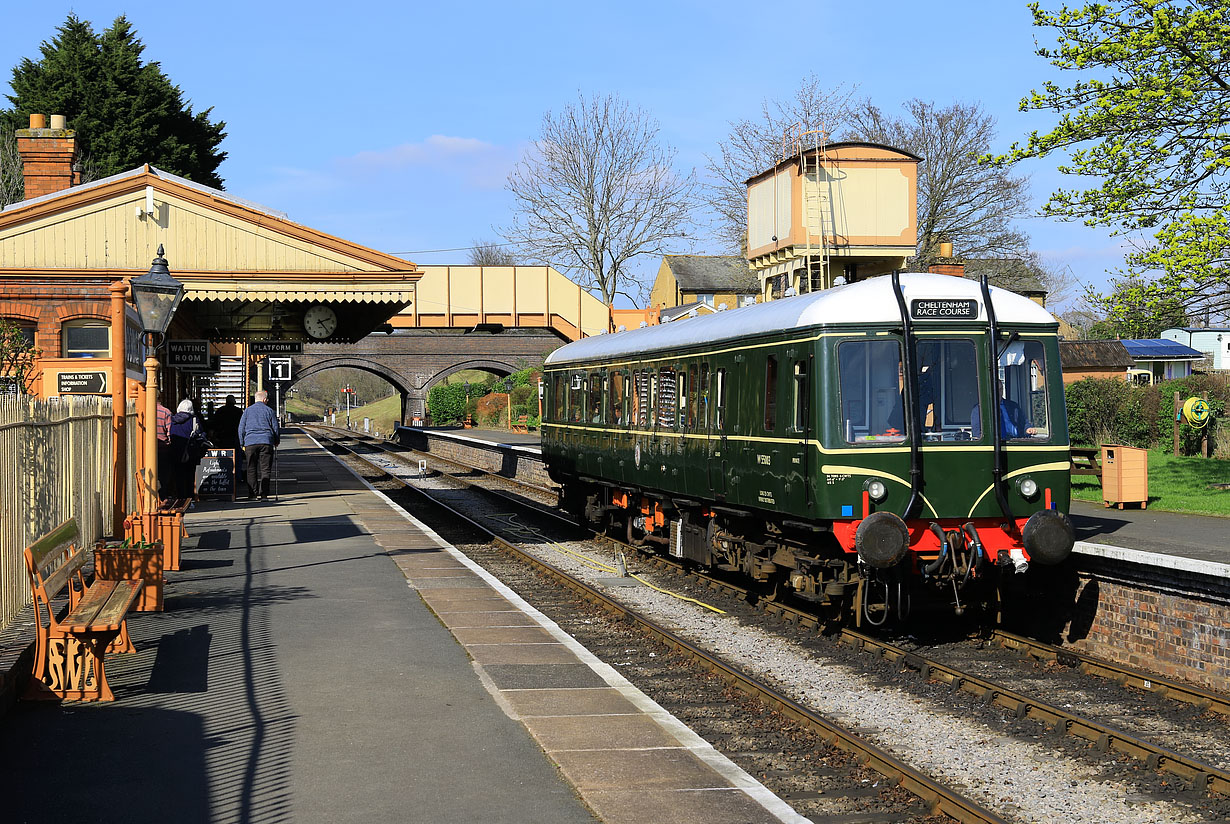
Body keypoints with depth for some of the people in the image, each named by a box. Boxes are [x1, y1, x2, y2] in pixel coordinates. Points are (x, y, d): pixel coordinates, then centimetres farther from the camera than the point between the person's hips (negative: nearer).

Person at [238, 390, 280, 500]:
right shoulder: (269, 411, 5)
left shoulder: (247, 411, 9)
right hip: (266, 442, -1)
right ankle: (264, 494, -9)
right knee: (265, 469, -1)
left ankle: (252, 493, 8)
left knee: (251, 469, 10)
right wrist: (276, 442, 21)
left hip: (250, 442, 1)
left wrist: (242, 444, 14)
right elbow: (275, 428, 8)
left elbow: (241, 428, 8)